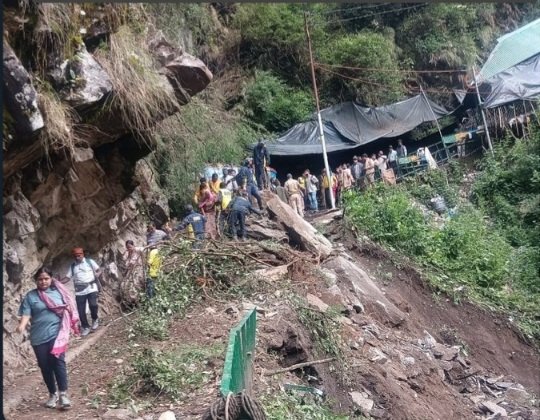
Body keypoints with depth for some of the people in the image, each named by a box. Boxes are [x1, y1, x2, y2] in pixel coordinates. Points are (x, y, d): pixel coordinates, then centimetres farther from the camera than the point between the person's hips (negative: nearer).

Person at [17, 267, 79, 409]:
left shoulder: (58, 292, 5)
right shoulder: (30, 296, 3)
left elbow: (68, 310, 10)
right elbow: (26, 313, -6)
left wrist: (68, 328, 6)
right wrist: (22, 325, -26)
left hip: (56, 334, -1)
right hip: (39, 337, 1)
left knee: (58, 362, -11)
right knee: (45, 367, 8)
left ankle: (63, 394, -5)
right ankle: (52, 394, 23)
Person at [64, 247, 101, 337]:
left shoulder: (90, 261, 5)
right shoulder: (72, 266, 12)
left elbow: (99, 270, 8)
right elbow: (67, 277, 9)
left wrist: (97, 274, -14)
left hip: (91, 288, -3)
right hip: (79, 291, 3)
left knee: (93, 305, -20)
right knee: (81, 310, 1)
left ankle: (95, 319, 10)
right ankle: (85, 327, 19)